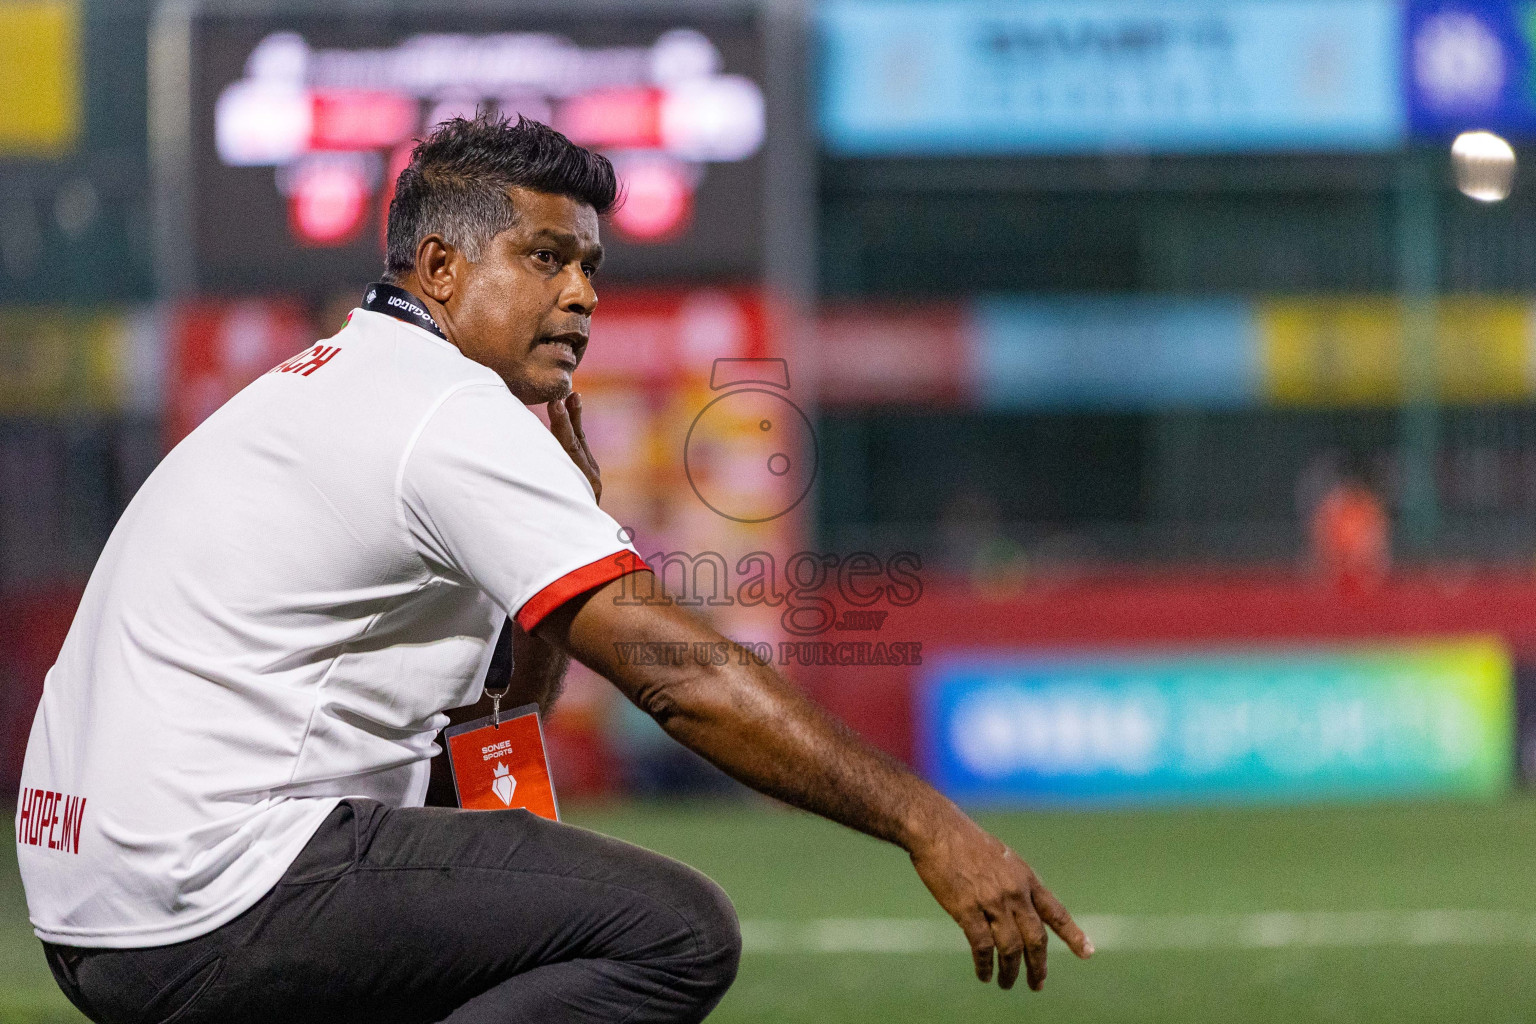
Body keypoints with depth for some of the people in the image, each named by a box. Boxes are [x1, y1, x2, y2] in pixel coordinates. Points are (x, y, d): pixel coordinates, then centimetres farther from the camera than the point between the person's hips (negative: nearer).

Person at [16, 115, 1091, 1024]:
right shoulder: (447, 411, -9)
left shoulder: (333, 387, 22)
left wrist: (571, 507, 11)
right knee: (676, 928, -15)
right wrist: (922, 818, -20)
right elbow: (675, 670, -18)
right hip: (209, 907, -10)